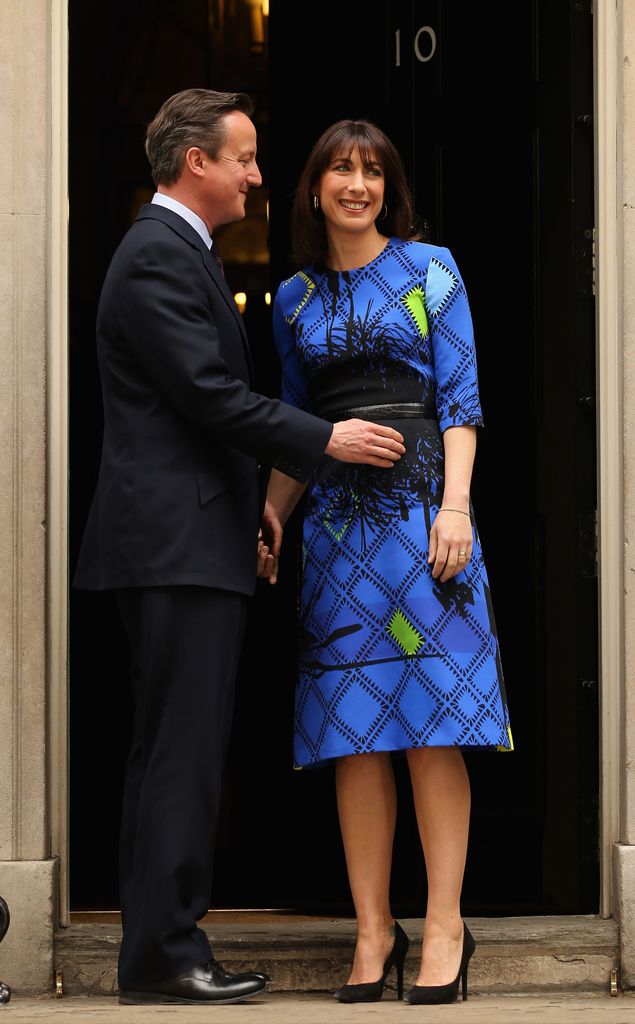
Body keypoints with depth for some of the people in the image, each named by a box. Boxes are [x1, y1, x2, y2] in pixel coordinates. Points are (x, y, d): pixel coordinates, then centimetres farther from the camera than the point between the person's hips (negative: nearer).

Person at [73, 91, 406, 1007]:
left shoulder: (176, 250, 21)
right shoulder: (159, 256, -12)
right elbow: (209, 392, -18)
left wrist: (250, 504, 22)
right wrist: (325, 441, -11)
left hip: (191, 538, 11)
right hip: (176, 544, -11)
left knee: (170, 756, 11)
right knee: (183, 755, -9)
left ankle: (158, 949, 15)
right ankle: (164, 957, -7)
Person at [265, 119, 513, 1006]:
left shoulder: (428, 268, 5)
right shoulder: (295, 298, 15)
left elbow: (460, 398, -1)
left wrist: (456, 505, -12)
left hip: (419, 502, -3)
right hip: (336, 518, 3)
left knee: (433, 716, -6)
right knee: (353, 729, 0)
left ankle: (444, 926, -4)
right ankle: (374, 930, 3)